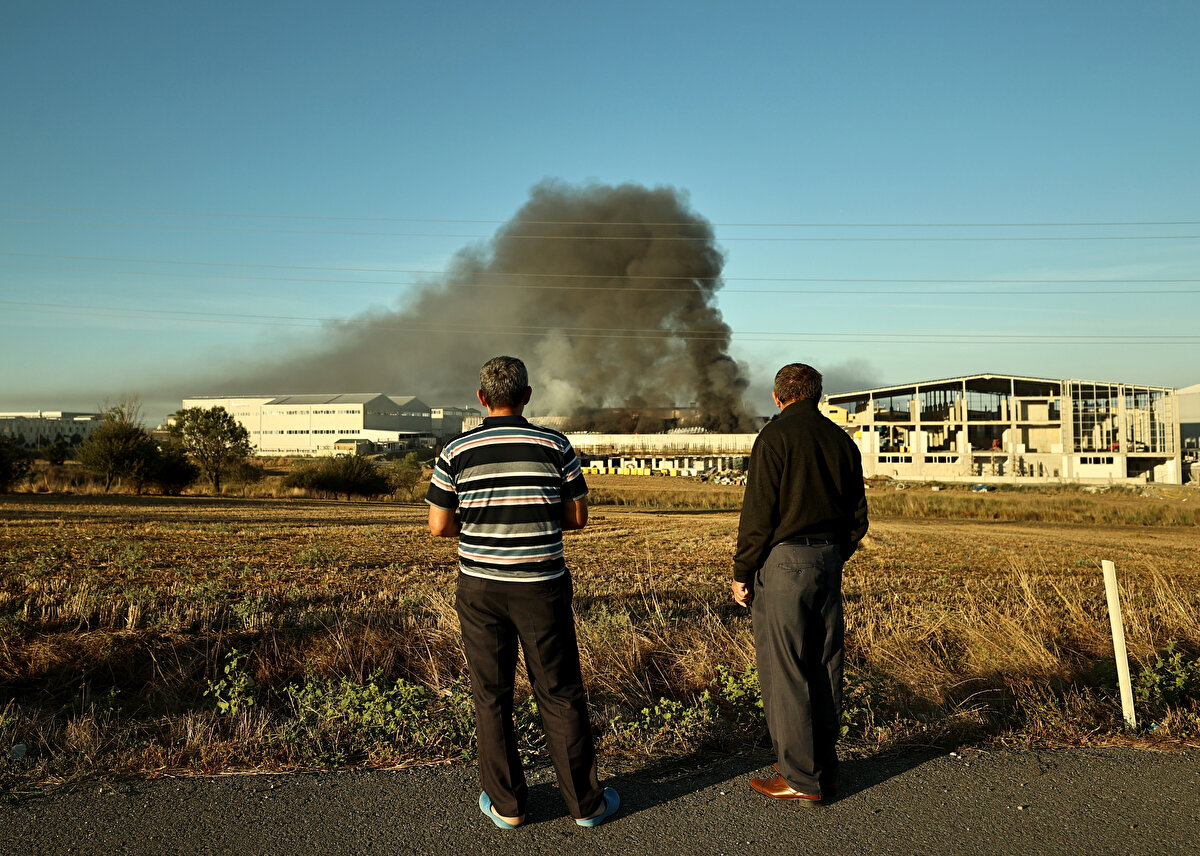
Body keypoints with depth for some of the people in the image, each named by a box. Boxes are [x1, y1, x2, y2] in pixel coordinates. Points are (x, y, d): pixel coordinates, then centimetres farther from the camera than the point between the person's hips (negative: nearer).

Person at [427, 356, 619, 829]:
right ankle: (585, 801, 21)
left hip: (481, 588, 1)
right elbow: (577, 518, 0)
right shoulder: (555, 446, -5)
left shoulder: (456, 452, -3)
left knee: (491, 696, 12)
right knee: (560, 695, 10)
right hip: (542, 589, 0)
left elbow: (439, 526, -1)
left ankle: (506, 803, 23)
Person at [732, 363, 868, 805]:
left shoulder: (775, 436, -8)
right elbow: (858, 516, 13)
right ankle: (825, 771, 23)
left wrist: (742, 572, -6)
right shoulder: (842, 440, 10)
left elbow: (758, 512, -13)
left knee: (783, 672, 0)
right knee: (825, 669, 13)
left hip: (783, 560, -7)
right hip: (829, 561, 7)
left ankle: (802, 778, 7)